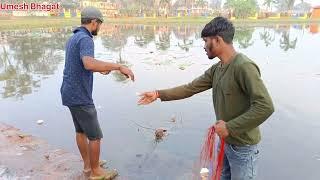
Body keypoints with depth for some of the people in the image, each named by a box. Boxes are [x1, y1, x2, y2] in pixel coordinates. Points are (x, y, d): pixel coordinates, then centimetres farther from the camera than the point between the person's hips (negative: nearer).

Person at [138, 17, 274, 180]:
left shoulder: (244, 67, -24)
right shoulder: (216, 69, 2)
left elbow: (265, 107, -29)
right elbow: (191, 88, 7)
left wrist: (230, 127, -24)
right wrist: (159, 94, 5)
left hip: (242, 146, -7)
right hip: (225, 141, 8)